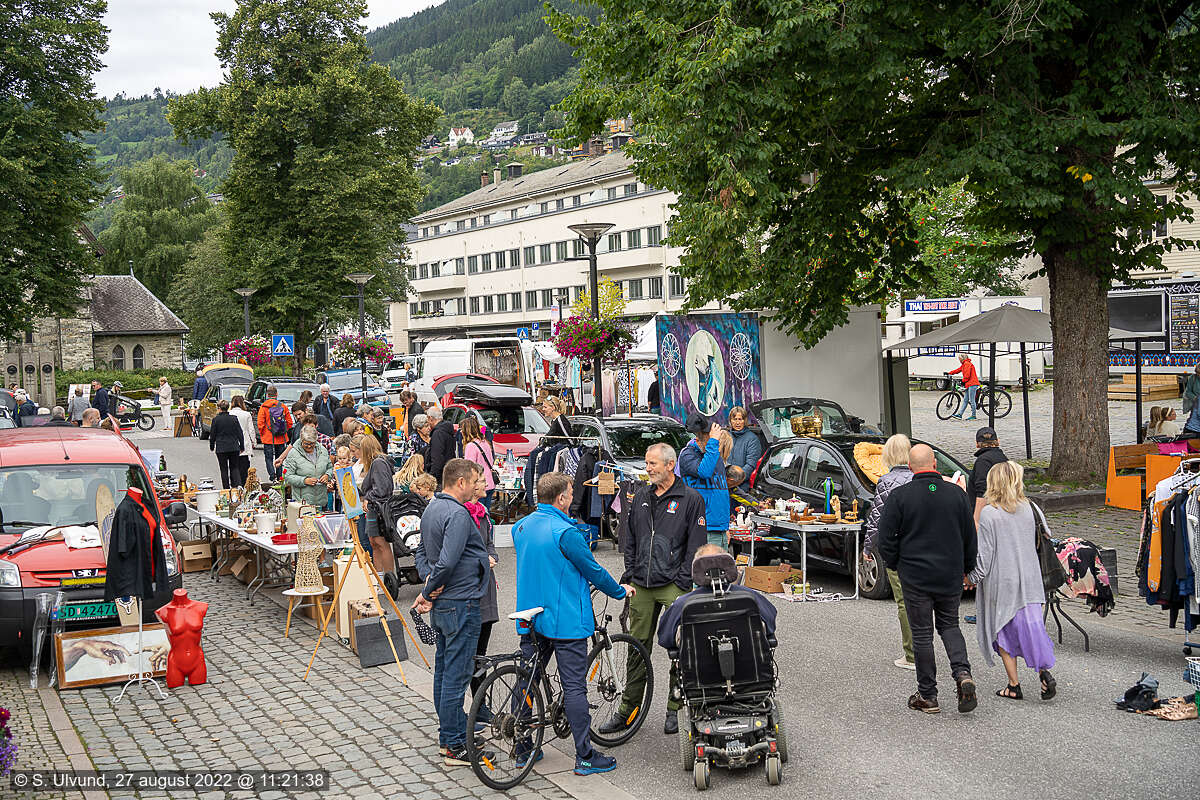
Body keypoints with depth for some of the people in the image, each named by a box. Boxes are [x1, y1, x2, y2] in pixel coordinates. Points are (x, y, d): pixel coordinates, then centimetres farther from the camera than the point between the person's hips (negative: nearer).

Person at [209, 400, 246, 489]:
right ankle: (238, 486, -7)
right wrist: (242, 447, 11)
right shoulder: (234, 418, 0)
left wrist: (212, 447, 13)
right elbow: (240, 434, 2)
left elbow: (212, 435, -2)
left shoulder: (216, 420, -8)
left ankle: (226, 489, 7)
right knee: (235, 468, 9)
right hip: (234, 448, 2)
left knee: (224, 469, 6)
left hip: (221, 448, -2)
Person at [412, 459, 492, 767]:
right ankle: (455, 746, 1)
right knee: (457, 673, -5)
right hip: (461, 603, -10)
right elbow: (447, 561, -27)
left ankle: (448, 730, 28)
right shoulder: (458, 514, -20)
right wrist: (428, 591, -13)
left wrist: (428, 581, 3)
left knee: (444, 667, 17)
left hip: (442, 603, 10)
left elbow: (421, 552, 17)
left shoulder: (431, 509, 12)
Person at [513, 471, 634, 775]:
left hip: (529, 618, 8)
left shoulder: (521, 527, 7)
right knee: (574, 687, -3)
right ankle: (585, 756, 1)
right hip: (566, 622, -7)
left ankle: (523, 749, 20)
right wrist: (620, 591, 7)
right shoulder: (565, 532, -18)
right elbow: (593, 571, -10)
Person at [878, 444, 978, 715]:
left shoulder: (899, 496, -10)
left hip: (915, 576, -3)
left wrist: (895, 564, 9)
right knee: (949, 625, 19)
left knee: (922, 633, 5)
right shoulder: (956, 493, 0)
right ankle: (963, 675, -3)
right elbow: (970, 536, 8)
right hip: (951, 576, 3)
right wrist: (966, 569, 20)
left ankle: (927, 695, 10)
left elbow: (886, 539, -8)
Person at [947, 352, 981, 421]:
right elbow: (957, 370, 29)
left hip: (972, 384, -11)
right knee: (965, 400, 7)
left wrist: (963, 381, -7)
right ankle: (959, 414, 6)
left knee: (971, 401, -7)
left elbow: (967, 375, -17)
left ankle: (973, 415, -2)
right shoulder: (964, 365, 21)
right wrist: (949, 373, 27)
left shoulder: (967, 364, -11)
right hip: (969, 385, 11)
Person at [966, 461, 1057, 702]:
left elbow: (984, 556, -13)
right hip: (1029, 580, 4)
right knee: (1030, 626, 7)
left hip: (1001, 583, -4)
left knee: (1003, 631, 7)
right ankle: (1044, 670, -11)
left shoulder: (989, 514, -14)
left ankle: (1014, 686, 10)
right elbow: (1032, 544, 11)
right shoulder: (1027, 508, 2)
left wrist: (973, 578, 0)